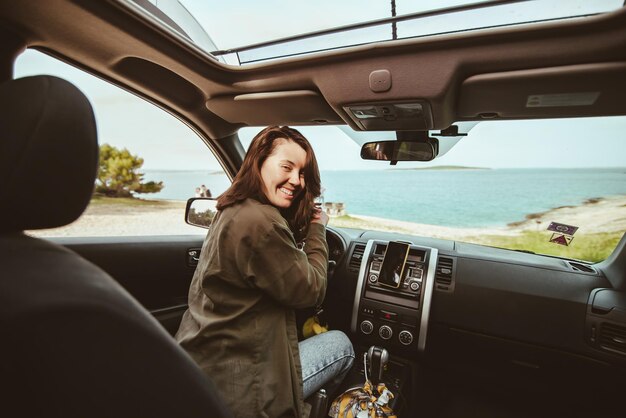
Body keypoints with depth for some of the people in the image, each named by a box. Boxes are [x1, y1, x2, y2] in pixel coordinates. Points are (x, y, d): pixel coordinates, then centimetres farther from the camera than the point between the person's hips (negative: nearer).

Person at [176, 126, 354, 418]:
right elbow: (310, 292, -16)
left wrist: (310, 225, 4)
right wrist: (317, 229, -4)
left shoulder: (233, 211, 3)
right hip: (231, 387, -9)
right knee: (341, 345, 10)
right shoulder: (260, 223, -29)